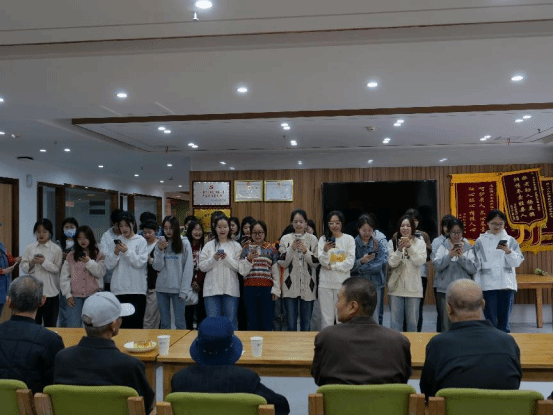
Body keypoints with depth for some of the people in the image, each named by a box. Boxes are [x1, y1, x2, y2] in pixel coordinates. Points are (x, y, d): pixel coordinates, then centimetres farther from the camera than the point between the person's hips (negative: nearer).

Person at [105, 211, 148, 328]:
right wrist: (115, 252, -10)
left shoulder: (141, 241, 1)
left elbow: (140, 262, -7)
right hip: (118, 289, 3)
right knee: (120, 323, 6)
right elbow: (109, 265, 6)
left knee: (136, 323, 0)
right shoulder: (117, 241, 10)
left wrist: (127, 251, -16)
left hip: (137, 289, -3)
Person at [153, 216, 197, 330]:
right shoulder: (160, 243, 6)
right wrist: (160, 251, -12)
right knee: (164, 323, 10)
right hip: (162, 288, 3)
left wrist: (184, 290, -10)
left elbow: (188, 269, -5)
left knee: (180, 323, 2)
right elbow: (157, 267, 2)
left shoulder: (184, 243, -4)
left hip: (178, 289, -3)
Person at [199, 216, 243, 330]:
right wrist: (213, 259, -11)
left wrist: (227, 258, -14)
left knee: (231, 322, 4)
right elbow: (202, 267, 4)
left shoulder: (236, 246, 7)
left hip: (231, 290, -1)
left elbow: (239, 267, -2)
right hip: (212, 289, 1)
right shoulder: (209, 246, 9)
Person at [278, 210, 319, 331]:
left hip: (308, 285, 1)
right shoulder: (285, 239, 4)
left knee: (306, 321, 8)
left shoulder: (313, 239, 5)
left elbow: (316, 262, 1)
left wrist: (306, 251, -14)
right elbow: (282, 263, -1)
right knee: (291, 321, 2)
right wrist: (292, 248, -14)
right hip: (290, 285, 0)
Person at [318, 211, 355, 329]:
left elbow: (350, 263, -5)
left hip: (343, 283, -1)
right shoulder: (323, 239, 6)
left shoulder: (349, 239, 2)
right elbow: (323, 262, -4)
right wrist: (325, 251, -22)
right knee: (326, 318, 4)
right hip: (326, 283, 1)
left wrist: (332, 266, -8)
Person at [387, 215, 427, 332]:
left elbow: (421, 261, -9)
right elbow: (392, 263, -5)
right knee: (395, 321, 5)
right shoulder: (392, 242, 4)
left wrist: (410, 247, -19)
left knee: (412, 321, 7)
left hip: (413, 288, 0)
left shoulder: (420, 242, 4)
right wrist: (399, 250, -19)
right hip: (396, 287, 0)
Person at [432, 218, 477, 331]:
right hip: (444, 289, 0)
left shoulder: (468, 248, 7)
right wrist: (449, 255, -18)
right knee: (445, 323, 3)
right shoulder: (442, 247, 5)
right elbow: (437, 265, -7)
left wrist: (462, 257, -13)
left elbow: (473, 269, -2)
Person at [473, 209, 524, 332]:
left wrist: (508, 252, -15)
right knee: (490, 320, 1)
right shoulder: (480, 241, 2)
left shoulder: (510, 240, 6)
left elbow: (517, 262, 2)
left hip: (507, 285, 1)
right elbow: (476, 265, 2)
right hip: (488, 285, -1)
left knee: (504, 319, 6)